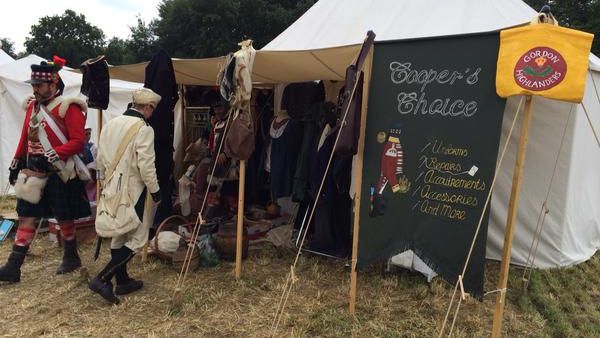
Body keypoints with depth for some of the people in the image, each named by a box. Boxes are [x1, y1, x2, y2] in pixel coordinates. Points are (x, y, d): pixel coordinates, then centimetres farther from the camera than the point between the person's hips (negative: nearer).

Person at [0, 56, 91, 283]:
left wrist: (52, 156, -28)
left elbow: (78, 142, -19)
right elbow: (25, 138, 17)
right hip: (34, 171, 7)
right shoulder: (33, 105, 9)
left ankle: (71, 258, 28)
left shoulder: (68, 107, -13)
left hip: (59, 173, -6)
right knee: (26, 217, 7)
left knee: (63, 217, 8)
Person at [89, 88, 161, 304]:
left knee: (118, 236, 17)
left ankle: (122, 281, 27)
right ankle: (102, 279, -4)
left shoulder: (110, 124, 6)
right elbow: (146, 166, -20)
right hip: (133, 191, -8)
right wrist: (156, 191, -8)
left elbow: (100, 160, 11)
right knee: (137, 238, 2)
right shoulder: (144, 129, -17)